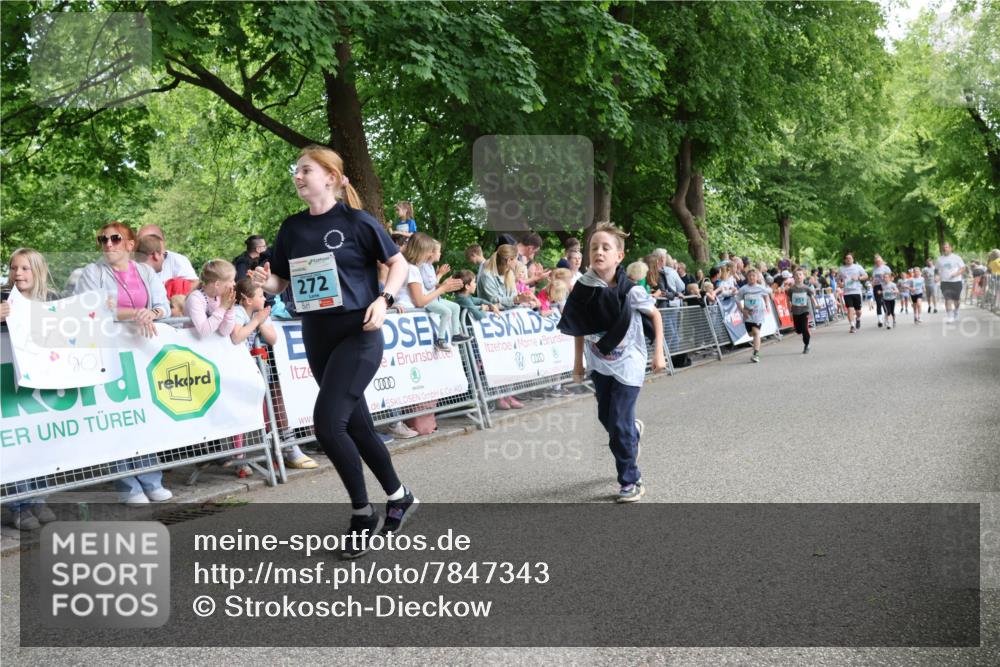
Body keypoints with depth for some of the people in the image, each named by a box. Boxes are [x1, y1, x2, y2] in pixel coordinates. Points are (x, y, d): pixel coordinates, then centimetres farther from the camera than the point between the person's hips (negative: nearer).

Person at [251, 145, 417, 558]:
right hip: (316, 336, 6)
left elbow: (398, 264, 0)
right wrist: (264, 282, -9)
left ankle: (362, 513, 3)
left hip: (358, 332, -6)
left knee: (327, 422, -16)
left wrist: (384, 300, -16)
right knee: (356, 424, 13)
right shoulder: (293, 228, 8)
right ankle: (399, 496, 33)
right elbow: (281, 282, 13)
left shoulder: (356, 221, -7)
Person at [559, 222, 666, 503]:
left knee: (619, 424, -8)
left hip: (628, 364, -4)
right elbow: (579, 327, 2)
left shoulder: (630, 290, -21)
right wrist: (578, 362, 6)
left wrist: (659, 353, -5)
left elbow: (655, 315, -5)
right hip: (599, 364, 4)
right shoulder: (583, 288, -13)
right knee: (606, 418, 17)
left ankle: (631, 481, 9)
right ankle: (633, 431, 52)